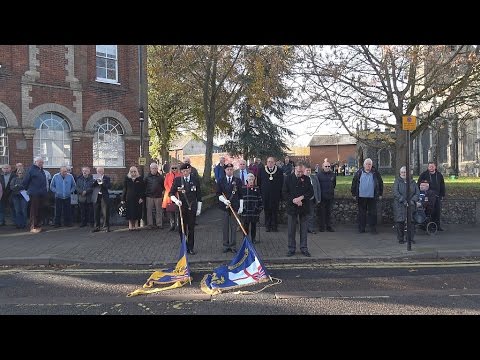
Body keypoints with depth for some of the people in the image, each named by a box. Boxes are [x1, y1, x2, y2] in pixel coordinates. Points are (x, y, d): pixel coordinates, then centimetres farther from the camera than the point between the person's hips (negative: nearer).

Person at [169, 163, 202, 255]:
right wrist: (176, 200, -19)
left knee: (191, 229, 4)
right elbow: (171, 193, 1)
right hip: (181, 207, 0)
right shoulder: (177, 180, 0)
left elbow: (199, 194, 5)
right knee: (182, 229, 5)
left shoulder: (196, 179, 1)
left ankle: (190, 248, 16)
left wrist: (199, 208, 3)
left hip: (192, 208, 0)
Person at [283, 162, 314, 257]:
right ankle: (291, 249, 14)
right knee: (291, 229, 4)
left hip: (304, 207, 2)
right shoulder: (288, 178, -1)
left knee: (303, 229, 8)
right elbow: (285, 193, -3)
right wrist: (294, 200, -15)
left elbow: (311, 192, 2)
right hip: (292, 207, -1)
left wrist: (301, 197, -14)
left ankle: (304, 248, 18)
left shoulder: (306, 179, 4)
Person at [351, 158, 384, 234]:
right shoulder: (359, 173, 3)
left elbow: (380, 183, 11)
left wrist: (380, 194, 8)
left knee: (373, 213, 2)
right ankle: (361, 228, 15)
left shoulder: (375, 173, 5)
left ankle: (373, 229, 9)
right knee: (362, 213, 7)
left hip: (372, 197, 0)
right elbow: (354, 183, 6)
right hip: (361, 196, 0)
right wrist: (354, 194, 4)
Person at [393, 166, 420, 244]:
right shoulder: (397, 181, 2)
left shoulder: (412, 182, 11)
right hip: (399, 205, -2)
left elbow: (417, 192, 8)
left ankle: (411, 238, 9)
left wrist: (413, 200, -8)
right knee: (400, 222, -2)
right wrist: (403, 201, -16)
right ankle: (400, 239, 8)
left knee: (411, 221, -2)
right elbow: (396, 193, -8)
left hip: (410, 205, 2)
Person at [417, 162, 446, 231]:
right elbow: (419, 184, 3)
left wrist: (442, 195, 11)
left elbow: (442, 186, 16)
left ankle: (437, 225, 13)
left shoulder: (439, 175, 10)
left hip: (437, 196, 3)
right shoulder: (424, 174, 1)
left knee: (438, 211, 4)